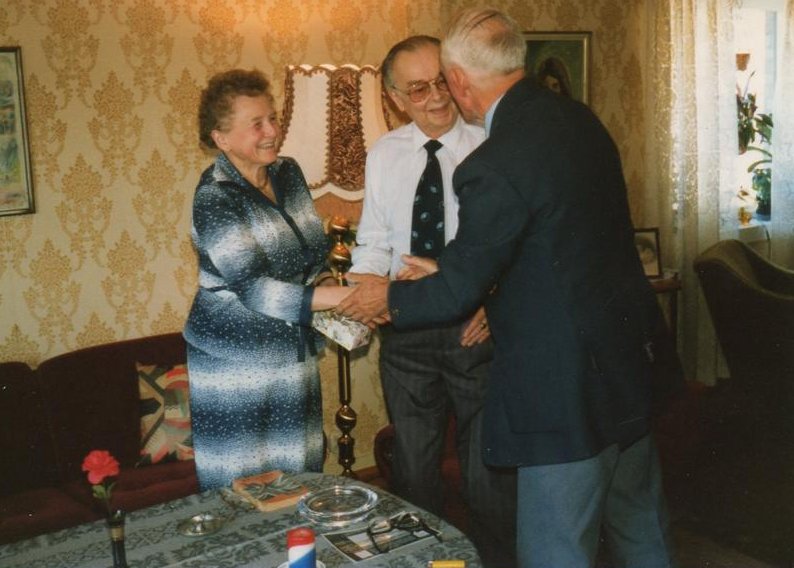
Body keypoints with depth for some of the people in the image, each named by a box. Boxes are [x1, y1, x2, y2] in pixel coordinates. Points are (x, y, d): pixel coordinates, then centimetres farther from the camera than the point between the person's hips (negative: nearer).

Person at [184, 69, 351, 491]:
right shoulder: (214, 198, -18)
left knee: (299, 483, 14)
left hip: (293, 356, 6)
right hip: (236, 365, -6)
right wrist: (349, 297, -32)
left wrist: (326, 285, -8)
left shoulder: (288, 173, 3)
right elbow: (256, 291, -28)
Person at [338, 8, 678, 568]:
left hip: (569, 380, -9)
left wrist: (388, 297, 7)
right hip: (632, 351, 9)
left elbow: (458, 291, -12)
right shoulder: (578, 117, 4)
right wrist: (451, 270, 18)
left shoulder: (494, 166, -22)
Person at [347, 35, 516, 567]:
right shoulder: (384, 155, 4)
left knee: (488, 466, 8)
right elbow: (374, 241, 9)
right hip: (405, 330, 4)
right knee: (414, 466, 18)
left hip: (476, 326, -3)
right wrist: (362, 286, -10)